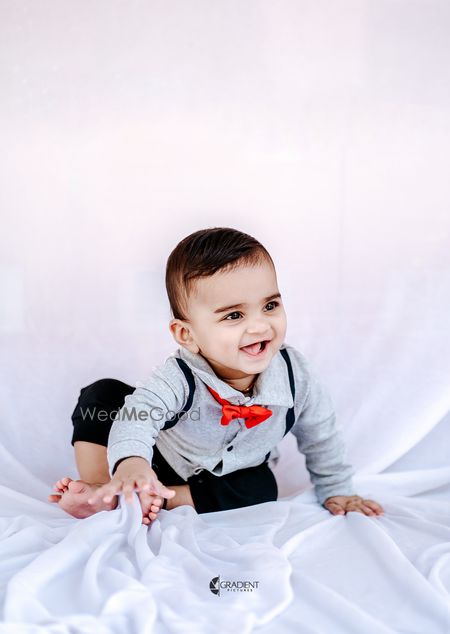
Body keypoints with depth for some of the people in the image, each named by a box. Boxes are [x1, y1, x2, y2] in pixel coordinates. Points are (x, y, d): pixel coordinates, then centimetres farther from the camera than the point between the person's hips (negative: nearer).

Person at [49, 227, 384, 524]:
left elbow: (321, 436, -10)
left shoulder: (296, 374, -28)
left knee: (261, 490, -31)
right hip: (159, 459, -2)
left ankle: (158, 500, -20)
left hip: (231, 475, 3)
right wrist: (130, 461, -75)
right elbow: (139, 414, -54)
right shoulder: (179, 378, -37)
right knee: (102, 394, -17)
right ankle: (101, 491, -15)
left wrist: (336, 490, -2)